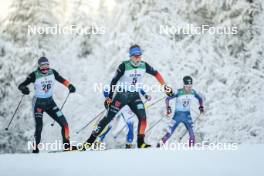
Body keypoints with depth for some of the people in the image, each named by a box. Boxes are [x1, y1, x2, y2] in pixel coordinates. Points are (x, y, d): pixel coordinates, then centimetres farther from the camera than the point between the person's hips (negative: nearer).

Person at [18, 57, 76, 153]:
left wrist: (69, 86, -7)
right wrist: (23, 88, -40)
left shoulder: (52, 72, -4)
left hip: (50, 102, 4)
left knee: (64, 123, -3)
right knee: (39, 127, -17)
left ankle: (67, 146, 9)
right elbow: (21, 85, -17)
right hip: (38, 103, -4)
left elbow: (62, 80, 12)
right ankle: (35, 149, -3)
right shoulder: (35, 75, -15)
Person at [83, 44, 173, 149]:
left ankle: (140, 142, -8)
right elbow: (114, 81, -13)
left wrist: (165, 86, 5)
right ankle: (90, 141, 0)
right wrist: (110, 97, -14)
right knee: (108, 118, -5)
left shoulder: (144, 65, -5)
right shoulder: (124, 66, -17)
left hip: (134, 96, 4)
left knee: (142, 117, -16)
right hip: (122, 95, -4)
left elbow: (156, 74, 9)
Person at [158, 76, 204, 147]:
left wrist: (201, 107, 3)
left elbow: (200, 98, 15)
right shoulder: (178, 92, -16)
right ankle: (159, 145, 17)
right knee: (169, 133, -2)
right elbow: (167, 99, -10)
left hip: (187, 115, 3)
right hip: (178, 115, -3)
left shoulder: (193, 92, -5)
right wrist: (168, 108, -21)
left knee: (192, 134, -11)